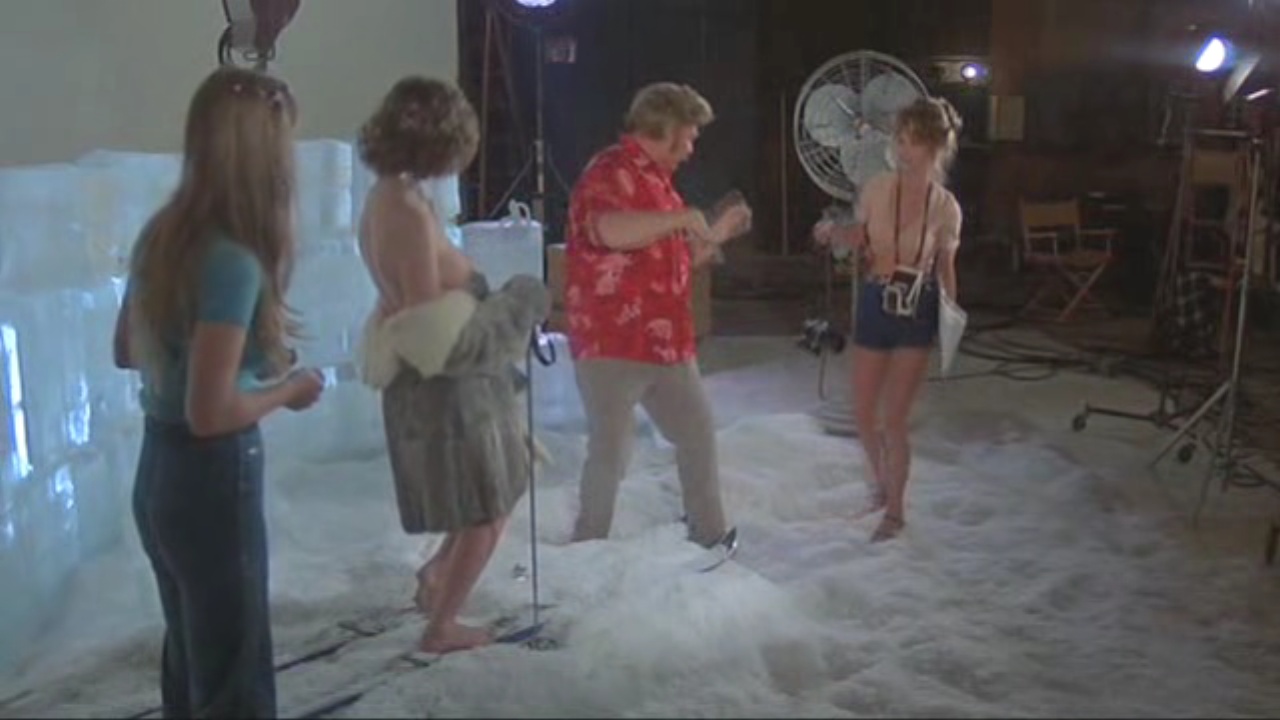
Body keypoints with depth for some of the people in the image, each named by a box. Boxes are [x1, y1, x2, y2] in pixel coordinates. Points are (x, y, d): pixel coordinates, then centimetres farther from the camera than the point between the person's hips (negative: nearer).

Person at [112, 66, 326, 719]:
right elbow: (211, 413, -25)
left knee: (189, 663, 25)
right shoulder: (233, 260, -24)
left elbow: (126, 351, 16)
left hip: (159, 471, 9)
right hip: (212, 479, -9)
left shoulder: (161, 234, 3)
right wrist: (288, 389, -10)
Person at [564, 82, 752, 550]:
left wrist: (717, 235, 16)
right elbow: (608, 231, -38)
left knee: (698, 435, 18)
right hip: (611, 345, -10)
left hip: (665, 343, 10)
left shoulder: (655, 179, 17)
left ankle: (709, 536, 34)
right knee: (610, 454, -7)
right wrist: (683, 217, -28)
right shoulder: (611, 173, -14)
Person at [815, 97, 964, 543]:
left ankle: (895, 511, 20)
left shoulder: (946, 208, -11)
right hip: (874, 306, 3)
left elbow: (945, 268, 1)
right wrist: (832, 233, -12)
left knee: (894, 420, 0)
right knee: (863, 415, 10)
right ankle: (880, 485, 38)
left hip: (916, 313, -3)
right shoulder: (875, 189, -7)